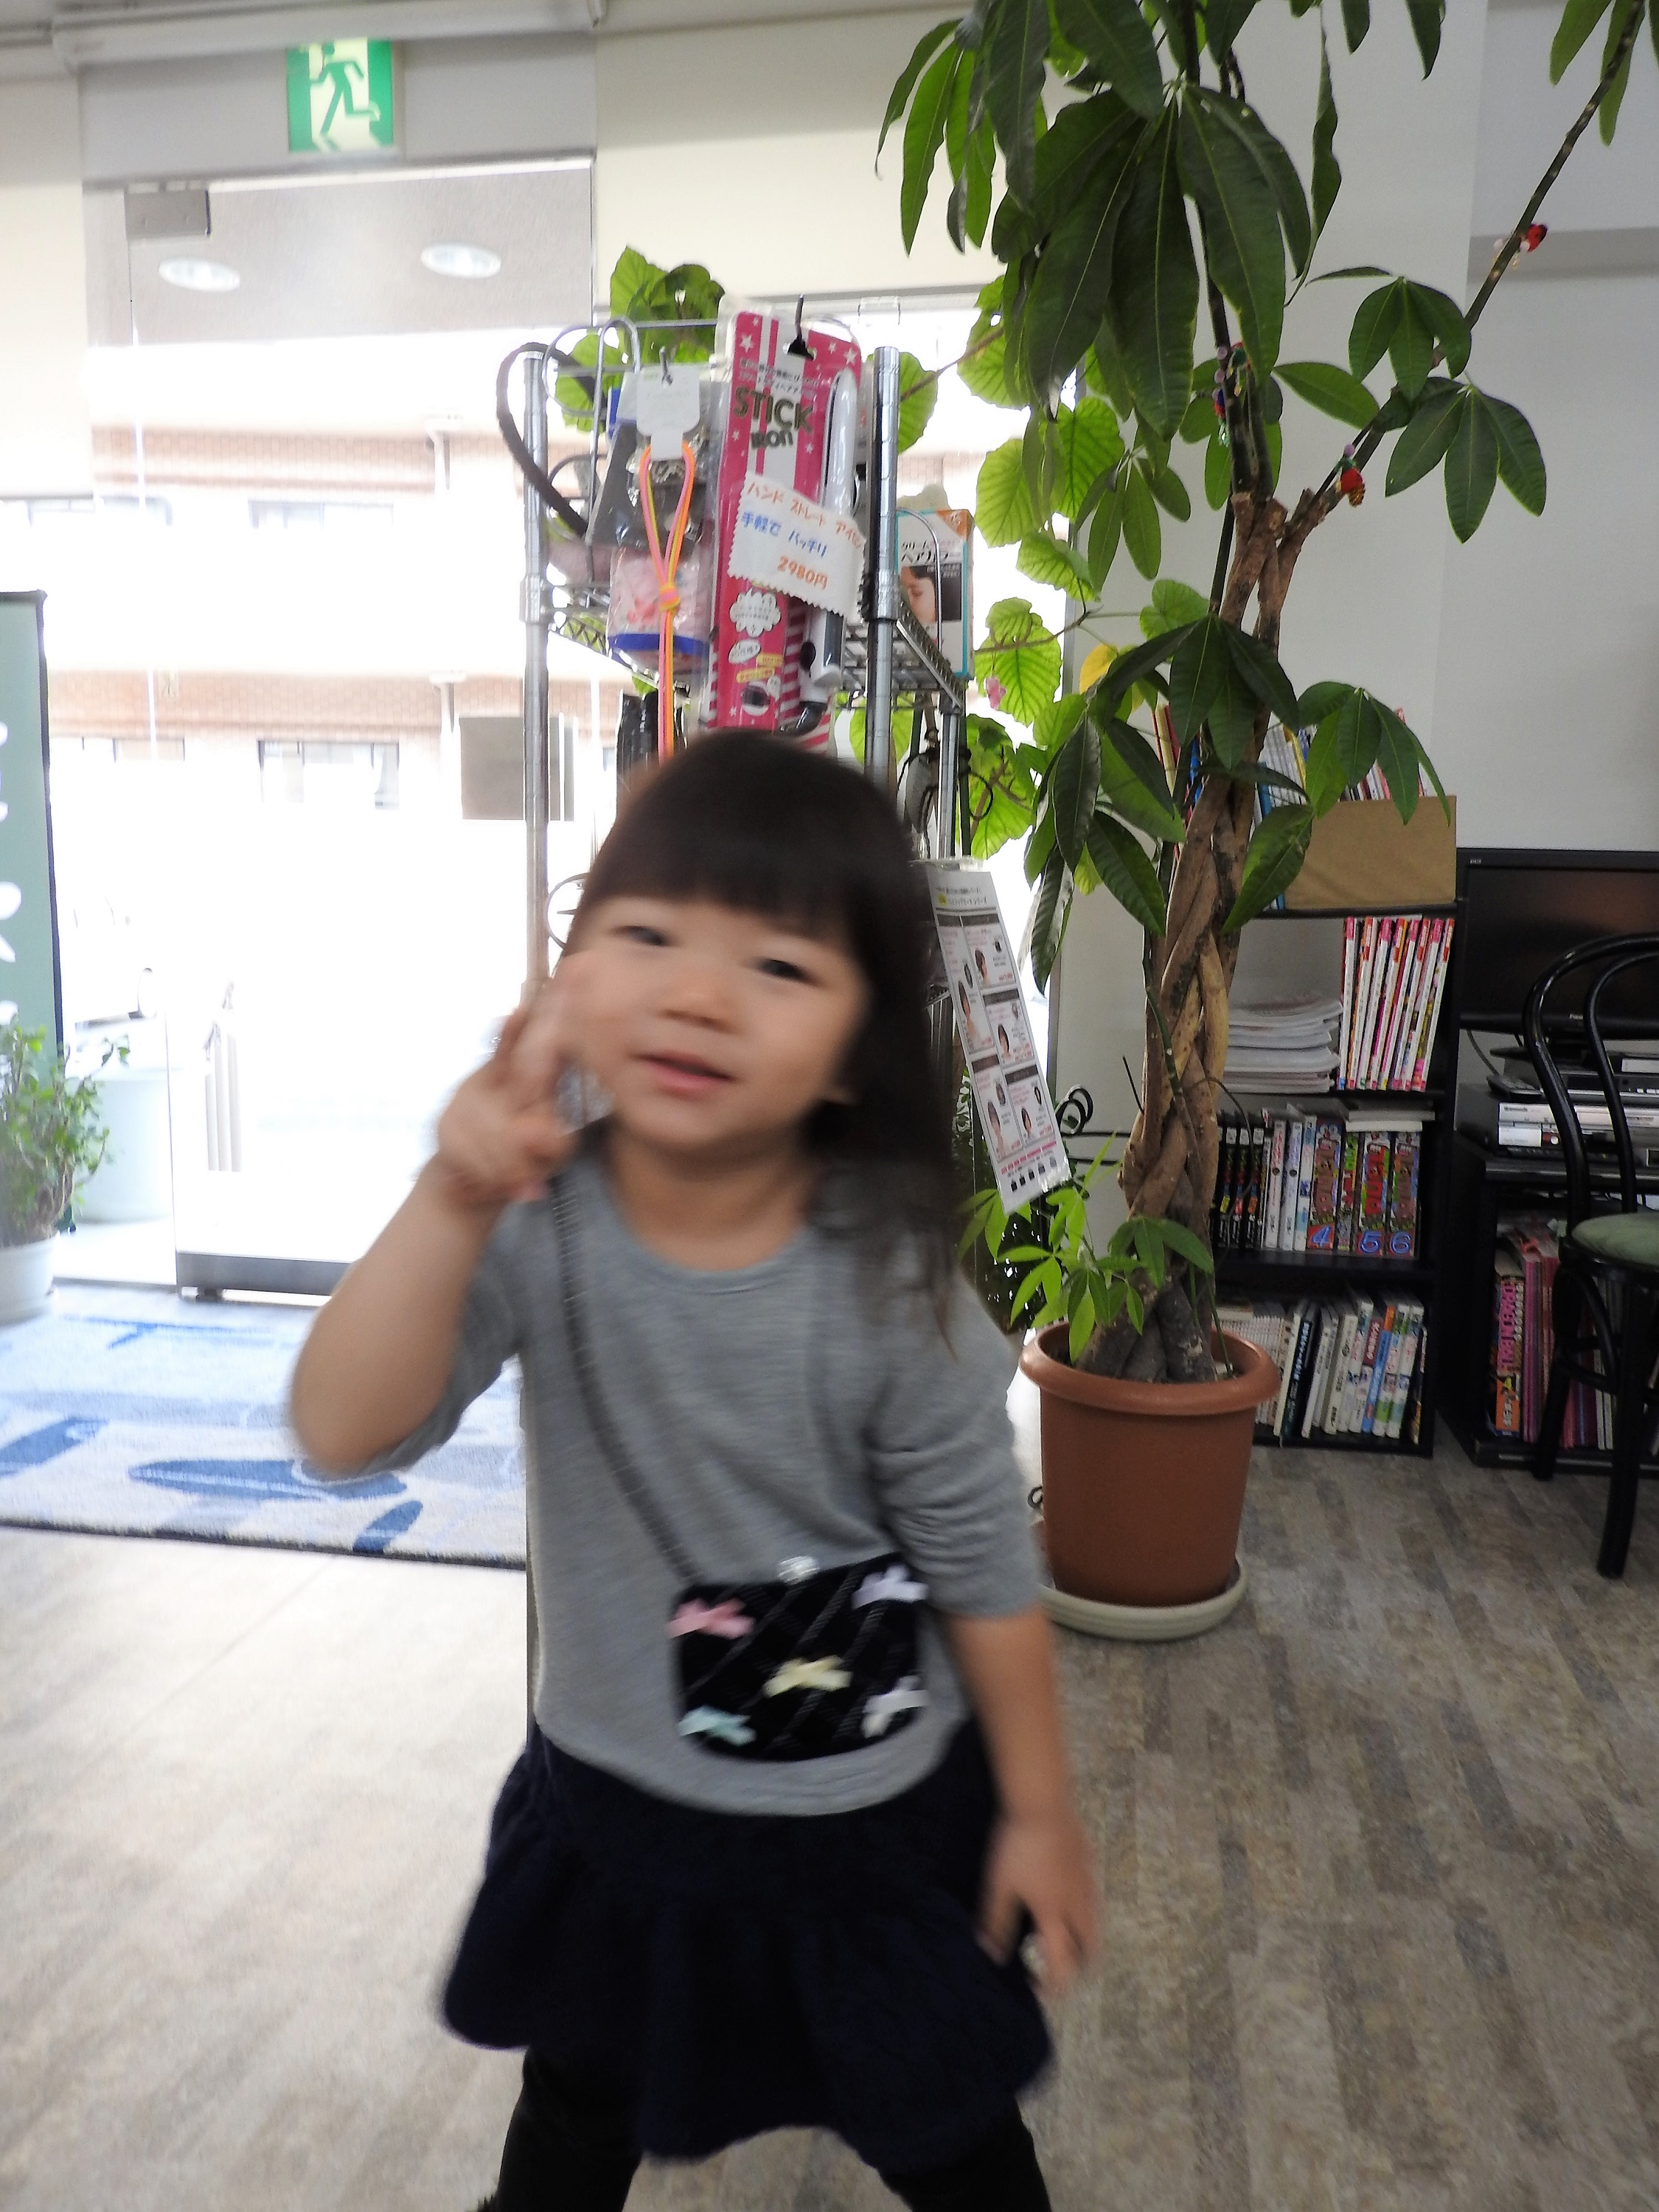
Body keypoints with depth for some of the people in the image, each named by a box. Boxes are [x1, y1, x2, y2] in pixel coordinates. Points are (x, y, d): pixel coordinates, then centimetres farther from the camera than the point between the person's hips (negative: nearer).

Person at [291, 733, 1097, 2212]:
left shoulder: (888, 1282, -25)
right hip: (612, 1807, 3)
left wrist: (1038, 1812, -2)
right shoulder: (538, 1223, -20)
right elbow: (348, 1437, -30)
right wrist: (453, 1207, -44)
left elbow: (983, 1567, -13)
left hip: (880, 1822, -2)